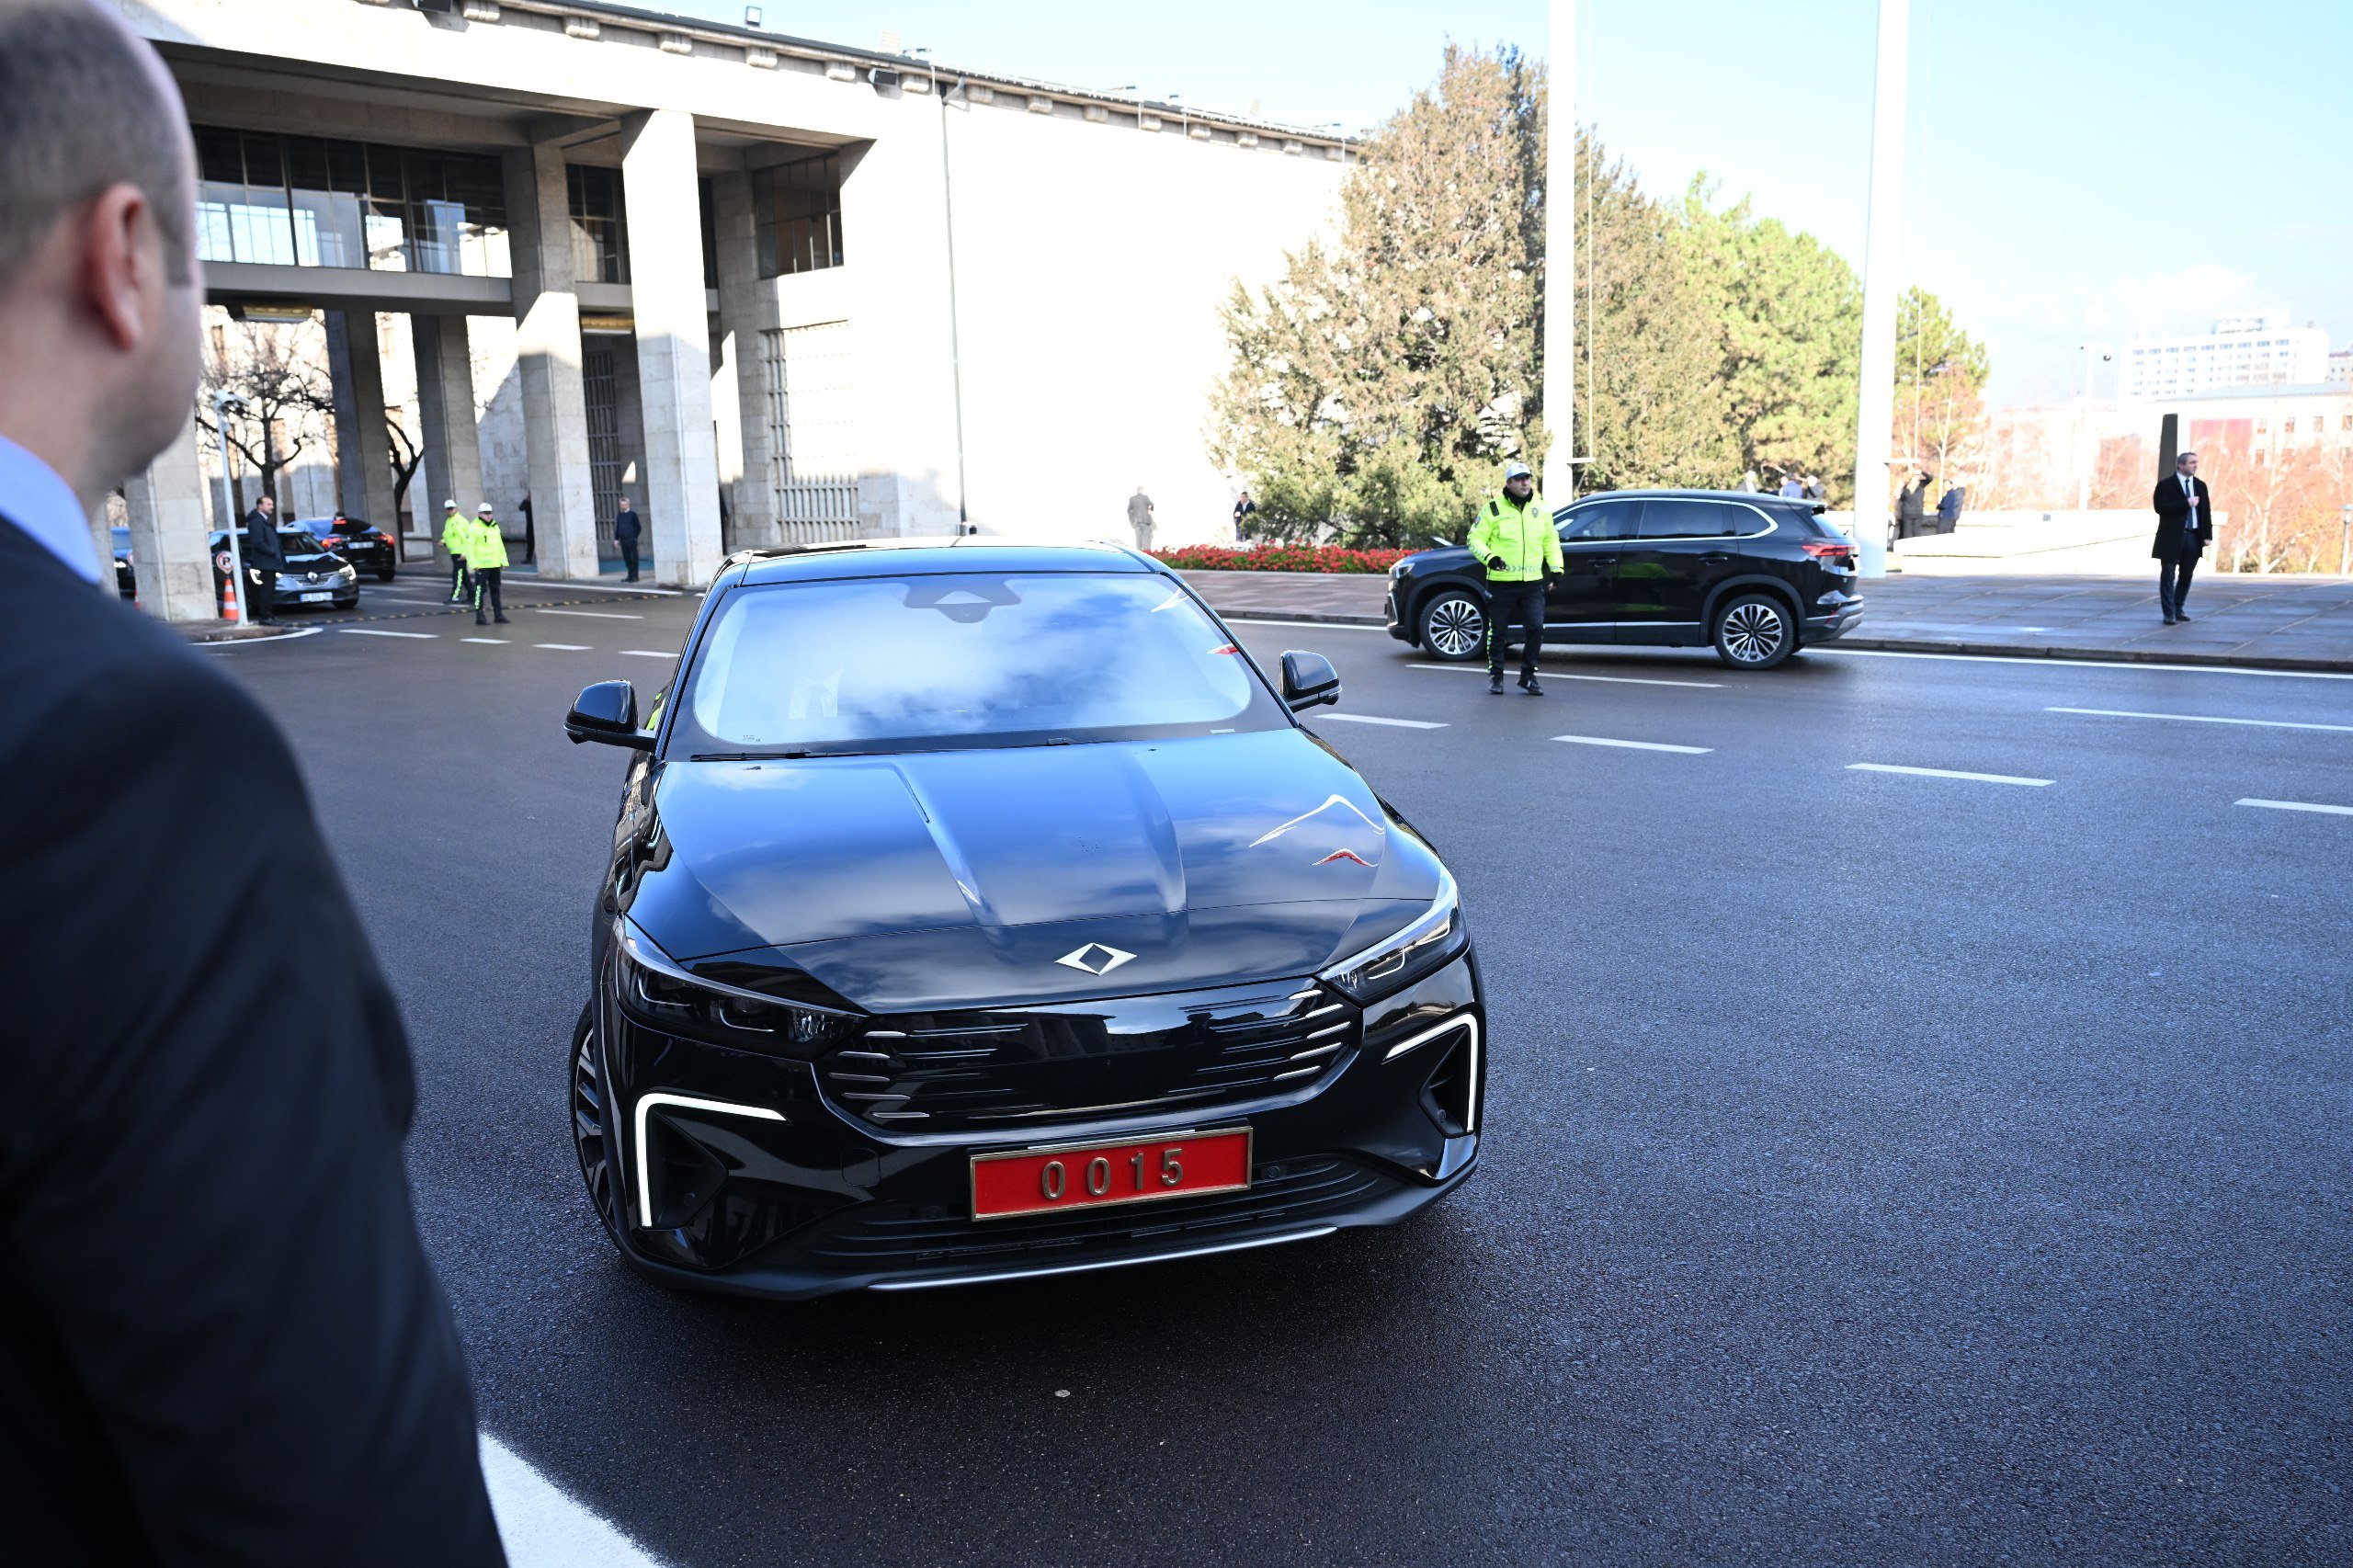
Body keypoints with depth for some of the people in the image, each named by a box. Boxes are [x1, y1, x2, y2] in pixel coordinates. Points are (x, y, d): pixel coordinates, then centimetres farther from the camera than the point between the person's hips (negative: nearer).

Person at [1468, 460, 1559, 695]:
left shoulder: (1540, 508, 9)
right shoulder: (1493, 509, -4)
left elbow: (1551, 540, 19)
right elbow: (1475, 539, -3)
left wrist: (1556, 567, 10)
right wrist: (1488, 557, -20)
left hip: (1532, 582, 3)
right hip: (1501, 582, -3)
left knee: (1536, 629, -6)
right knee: (1497, 632, 5)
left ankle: (1528, 676, 9)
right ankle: (1495, 676, 20)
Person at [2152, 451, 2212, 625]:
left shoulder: (2200, 485, 11)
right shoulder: (2165, 485, -4)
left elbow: (2206, 511, 10)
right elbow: (2160, 507, -16)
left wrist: (2207, 535, 2)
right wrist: (2186, 503, -19)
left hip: (2193, 537, 5)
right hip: (2172, 538, -5)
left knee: (2186, 576, 11)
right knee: (2168, 577, -3)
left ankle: (2178, 609, 22)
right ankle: (2169, 613, 0)